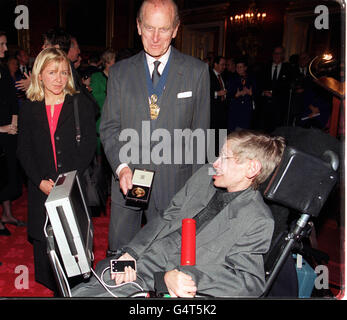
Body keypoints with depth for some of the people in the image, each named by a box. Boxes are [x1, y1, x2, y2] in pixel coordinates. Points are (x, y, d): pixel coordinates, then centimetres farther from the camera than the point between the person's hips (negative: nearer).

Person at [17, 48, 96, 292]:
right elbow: (24, 151, 5)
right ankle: (53, 289, 27)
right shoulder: (29, 109, 8)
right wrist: (41, 181, -8)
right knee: (44, 242, 7)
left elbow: (88, 146, -5)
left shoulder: (81, 104, 1)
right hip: (42, 189, 2)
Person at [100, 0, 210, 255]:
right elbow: (109, 127, 4)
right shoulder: (119, 72, 4)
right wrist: (121, 166, -13)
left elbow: (200, 132, 2)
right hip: (127, 179, 2)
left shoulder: (197, 71, -1)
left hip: (173, 185, -1)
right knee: (118, 256, 13)